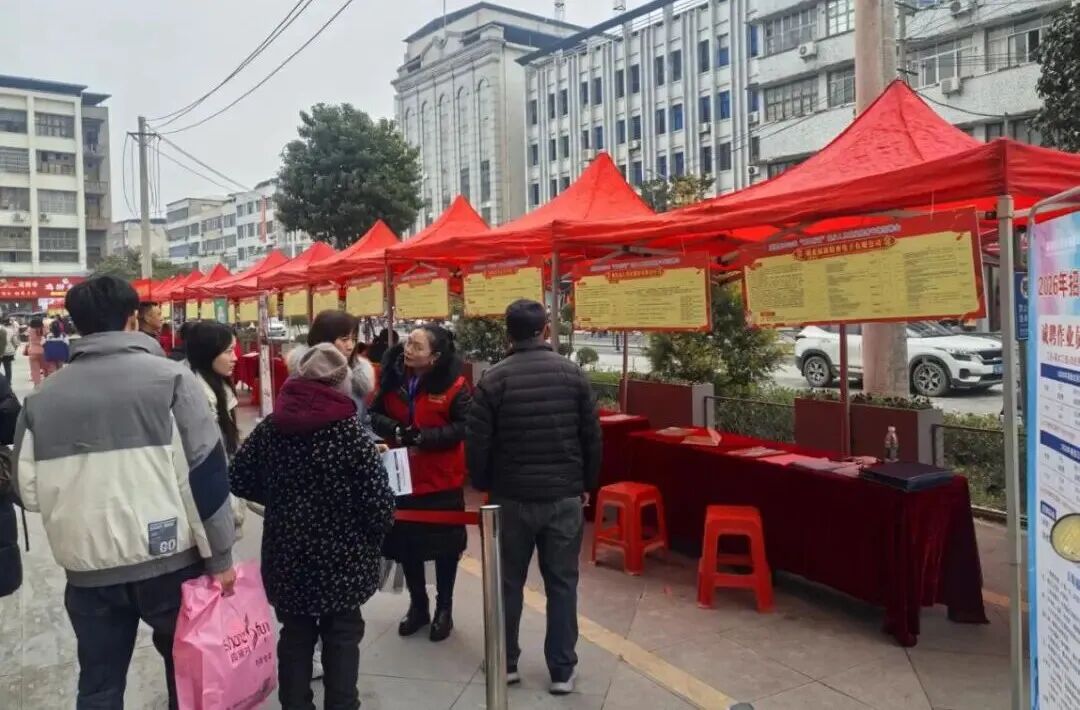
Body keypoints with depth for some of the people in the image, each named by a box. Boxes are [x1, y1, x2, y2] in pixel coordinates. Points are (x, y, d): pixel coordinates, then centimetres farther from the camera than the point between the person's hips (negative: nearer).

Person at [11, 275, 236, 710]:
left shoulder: (42, 397, 1)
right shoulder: (169, 378, -8)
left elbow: (28, 491, 4)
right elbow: (206, 475, -10)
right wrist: (219, 558, -2)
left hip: (89, 568, 3)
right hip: (169, 560, -2)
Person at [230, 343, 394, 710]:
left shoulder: (269, 427, -4)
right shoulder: (351, 432, -15)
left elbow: (239, 481, 3)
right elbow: (379, 501, -18)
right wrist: (371, 539, 2)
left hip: (286, 555, 3)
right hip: (341, 558, -3)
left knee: (295, 636, 19)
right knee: (341, 638, 13)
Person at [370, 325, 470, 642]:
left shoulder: (453, 384, -16)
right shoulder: (393, 376, -4)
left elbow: (463, 427, -16)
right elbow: (375, 415, 2)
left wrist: (422, 437, -24)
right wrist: (397, 431, -18)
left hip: (441, 479, -4)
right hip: (401, 476, 4)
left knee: (444, 546, 11)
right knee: (406, 544, 15)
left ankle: (444, 608, 30)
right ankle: (418, 605, 34)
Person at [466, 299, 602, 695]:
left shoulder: (493, 380, -7)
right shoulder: (572, 373, -2)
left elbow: (477, 444, -6)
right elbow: (592, 437, 1)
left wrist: (483, 487, 11)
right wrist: (586, 484, 14)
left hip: (512, 496, -1)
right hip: (564, 496, 1)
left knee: (508, 582, 14)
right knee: (562, 584, 9)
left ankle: (506, 663, 26)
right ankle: (562, 671, 15)